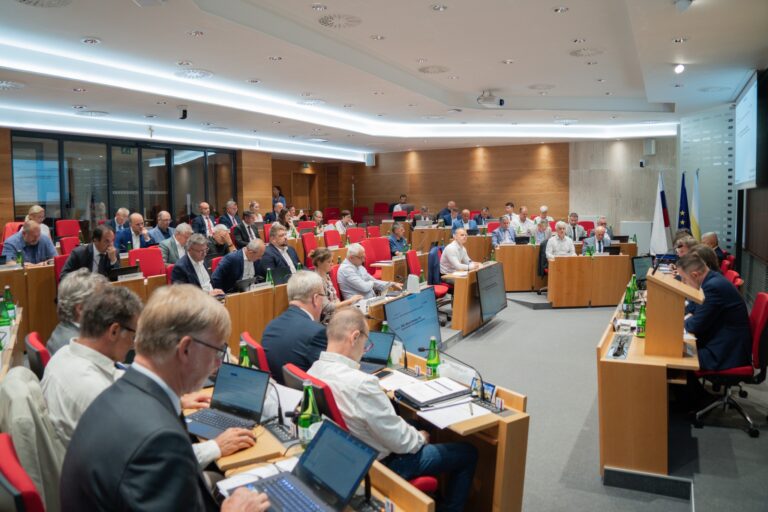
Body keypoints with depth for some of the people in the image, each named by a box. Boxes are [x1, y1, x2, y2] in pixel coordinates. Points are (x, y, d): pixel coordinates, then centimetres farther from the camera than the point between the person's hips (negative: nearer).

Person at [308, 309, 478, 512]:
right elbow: (400, 442, -24)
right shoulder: (360, 383, -36)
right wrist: (420, 438, -4)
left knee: (416, 427, 32)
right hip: (381, 463, -8)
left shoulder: (314, 372, -9)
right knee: (468, 453, 7)